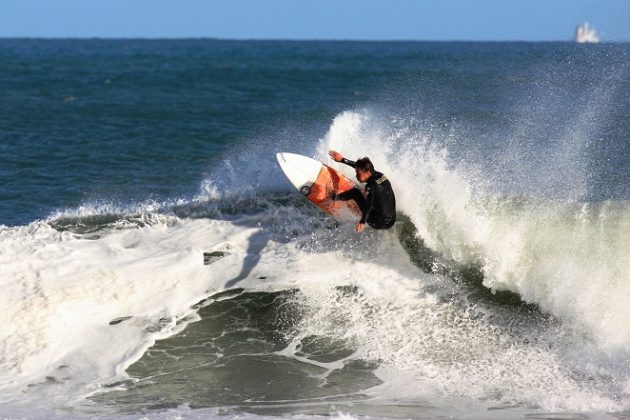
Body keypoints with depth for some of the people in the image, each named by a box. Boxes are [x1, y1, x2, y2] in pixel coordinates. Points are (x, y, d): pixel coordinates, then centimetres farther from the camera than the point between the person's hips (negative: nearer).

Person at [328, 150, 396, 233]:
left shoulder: (372, 186, -20)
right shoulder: (380, 176, 3)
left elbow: (369, 205, -38)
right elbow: (359, 166, 16)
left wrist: (362, 222, -52)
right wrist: (342, 160, 23)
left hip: (377, 223, -7)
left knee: (355, 192, 3)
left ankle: (333, 197, 20)